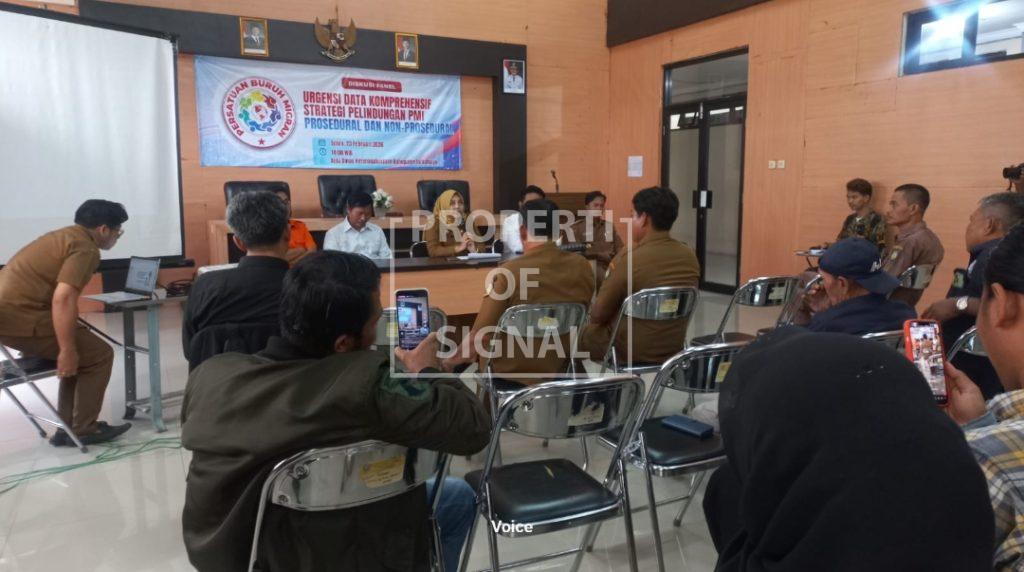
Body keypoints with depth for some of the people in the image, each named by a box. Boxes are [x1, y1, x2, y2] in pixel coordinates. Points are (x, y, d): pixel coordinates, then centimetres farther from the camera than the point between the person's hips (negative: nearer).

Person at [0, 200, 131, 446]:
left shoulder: (64, 236, 19)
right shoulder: (85, 248, -12)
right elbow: (63, 299, -24)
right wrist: (67, 351, -20)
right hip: (22, 318, -10)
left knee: (83, 350, 20)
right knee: (99, 354, 1)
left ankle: (68, 428, 21)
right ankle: (82, 429, 7)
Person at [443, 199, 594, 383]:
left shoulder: (508, 273, -22)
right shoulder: (582, 267, -9)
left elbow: (479, 339, -18)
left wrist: (450, 361, 1)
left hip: (512, 374, -4)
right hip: (562, 371, 4)